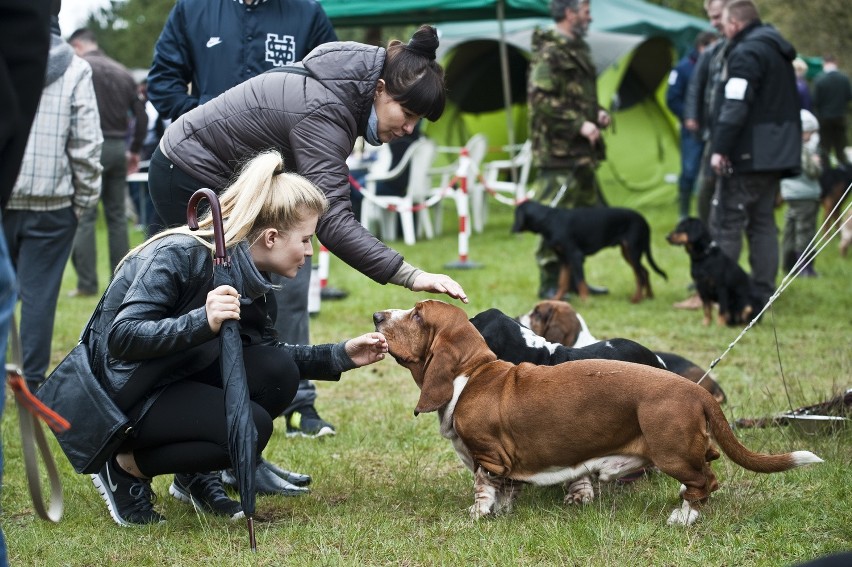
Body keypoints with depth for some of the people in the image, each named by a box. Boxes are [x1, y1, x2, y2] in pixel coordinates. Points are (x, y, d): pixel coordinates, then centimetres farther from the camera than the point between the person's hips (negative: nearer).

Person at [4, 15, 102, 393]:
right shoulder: (74, 69, -5)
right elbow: (86, 143, -4)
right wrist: (85, 199, 6)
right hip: (51, 203, -1)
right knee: (38, 292, 3)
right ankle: (33, 382, 5)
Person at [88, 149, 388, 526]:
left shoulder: (247, 273, -1)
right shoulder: (179, 255, -25)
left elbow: (266, 352, 10)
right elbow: (122, 338, -31)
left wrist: (340, 356, 0)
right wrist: (202, 322, -43)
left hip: (180, 379, 8)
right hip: (124, 396, -8)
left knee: (278, 373, -13)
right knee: (250, 426, -25)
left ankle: (196, 475, 5)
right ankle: (127, 467, -5)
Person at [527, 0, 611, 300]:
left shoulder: (576, 50, 18)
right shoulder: (549, 52, -13)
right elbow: (540, 99, -21)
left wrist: (597, 113, 9)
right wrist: (579, 124, -21)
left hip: (581, 151, 10)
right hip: (559, 151, -10)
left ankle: (574, 278, 23)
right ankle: (549, 284, -1)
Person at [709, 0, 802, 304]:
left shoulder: (746, 53, -14)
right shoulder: (778, 51, 17)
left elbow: (735, 108, -22)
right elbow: (790, 104, 22)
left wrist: (719, 147, -21)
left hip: (748, 156, -9)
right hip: (779, 153, 9)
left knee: (726, 222, -4)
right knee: (763, 221, 13)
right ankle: (763, 288, 12)